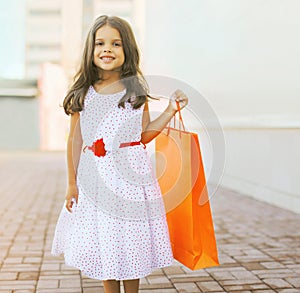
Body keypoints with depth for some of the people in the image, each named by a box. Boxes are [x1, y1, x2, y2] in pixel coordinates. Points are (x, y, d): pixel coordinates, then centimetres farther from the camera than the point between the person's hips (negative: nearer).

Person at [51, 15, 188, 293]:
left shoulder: (137, 91, 2)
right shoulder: (82, 93, 3)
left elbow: (144, 135, 7)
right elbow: (75, 139, 5)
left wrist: (171, 110, -1)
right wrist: (72, 183, 5)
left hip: (130, 175, -1)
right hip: (94, 176, 1)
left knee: (131, 242, 7)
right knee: (102, 242, 9)